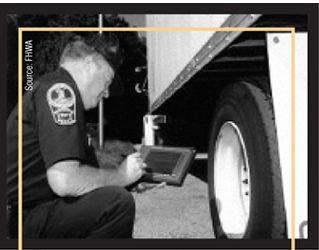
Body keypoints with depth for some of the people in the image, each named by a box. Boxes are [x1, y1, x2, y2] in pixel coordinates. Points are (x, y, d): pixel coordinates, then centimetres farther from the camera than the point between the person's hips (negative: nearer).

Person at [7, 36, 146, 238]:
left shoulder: (51, 87, 19)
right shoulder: (60, 88, -14)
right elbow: (64, 181, -25)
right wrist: (120, 175, -9)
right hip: (19, 219, -11)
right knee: (118, 202, -20)